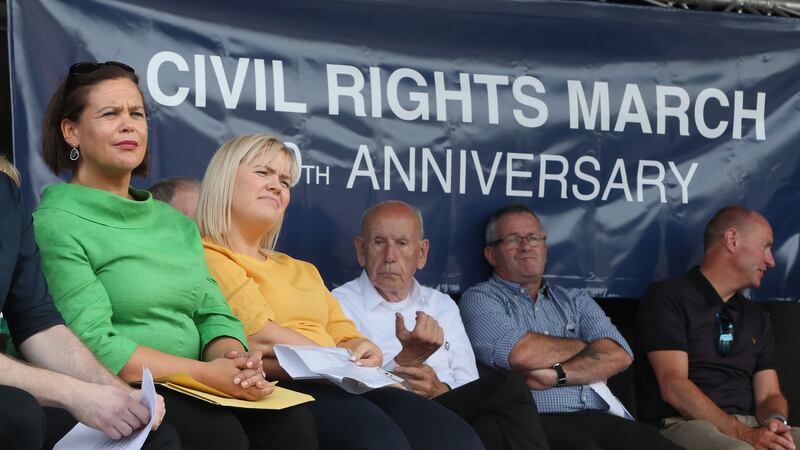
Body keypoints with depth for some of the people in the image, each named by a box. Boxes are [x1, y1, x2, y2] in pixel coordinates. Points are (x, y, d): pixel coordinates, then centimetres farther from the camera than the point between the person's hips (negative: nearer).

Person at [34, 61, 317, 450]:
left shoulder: (176, 223, 20)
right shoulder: (56, 224, -4)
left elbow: (214, 315, 14)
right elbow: (93, 343, -14)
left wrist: (233, 360, -11)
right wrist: (206, 373, -20)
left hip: (189, 394, 7)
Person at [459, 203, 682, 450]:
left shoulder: (575, 300, 24)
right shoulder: (480, 299, 11)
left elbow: (618, 355, 6)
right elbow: (521, 354, -9)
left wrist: (556, 375, -10)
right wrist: (587, 346, 7)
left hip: (599, 418, 5)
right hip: (539, 421, -5)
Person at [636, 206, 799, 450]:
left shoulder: (757, 319, 23)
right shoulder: (667, 297, 1)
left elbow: (768, 395, 14)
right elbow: (673, 386, -10)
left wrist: (775, 421, -12)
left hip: (750, 427, 6)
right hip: (686, 425, -6)